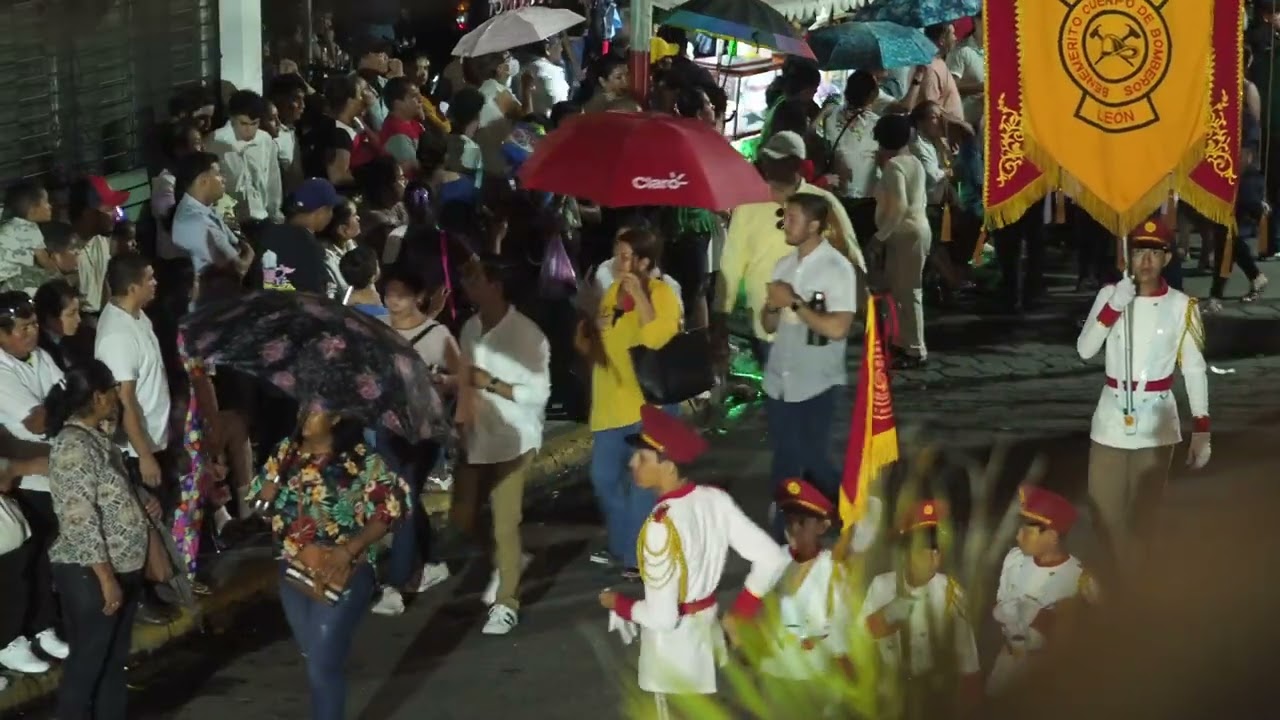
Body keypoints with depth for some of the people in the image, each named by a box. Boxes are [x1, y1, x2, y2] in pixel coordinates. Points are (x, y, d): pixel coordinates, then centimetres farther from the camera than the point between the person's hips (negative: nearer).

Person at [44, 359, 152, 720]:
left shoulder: (97, 437, 9)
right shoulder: (73, 446, -21)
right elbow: (79, 520, -24)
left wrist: (141, 504, 4)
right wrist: (105, 578, -24)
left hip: (122, 568, 9)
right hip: (90, 574, -9)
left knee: (116, 659, 17)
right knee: (87, 661, 1)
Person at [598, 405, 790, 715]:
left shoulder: (662, 525, -29)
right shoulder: (716, 500, -8)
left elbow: (662, 617, -28)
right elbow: (772, 559, -6)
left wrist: (618, 603, -9)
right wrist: (741, 612, 4)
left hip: (673, 645, -7)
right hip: (707, 630, 7)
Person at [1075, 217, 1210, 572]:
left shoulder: (1182, 306, -5)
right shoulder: (1110, 295, 1)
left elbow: (1194, 370, -3)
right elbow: (1085, 350, -9)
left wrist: (1201, 431, -7)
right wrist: (1115, 305, -19)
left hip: (1156, 423, -1)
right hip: (1111, 419, 1)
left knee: (1144, 515, 8)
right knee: (1105, 513, 2)